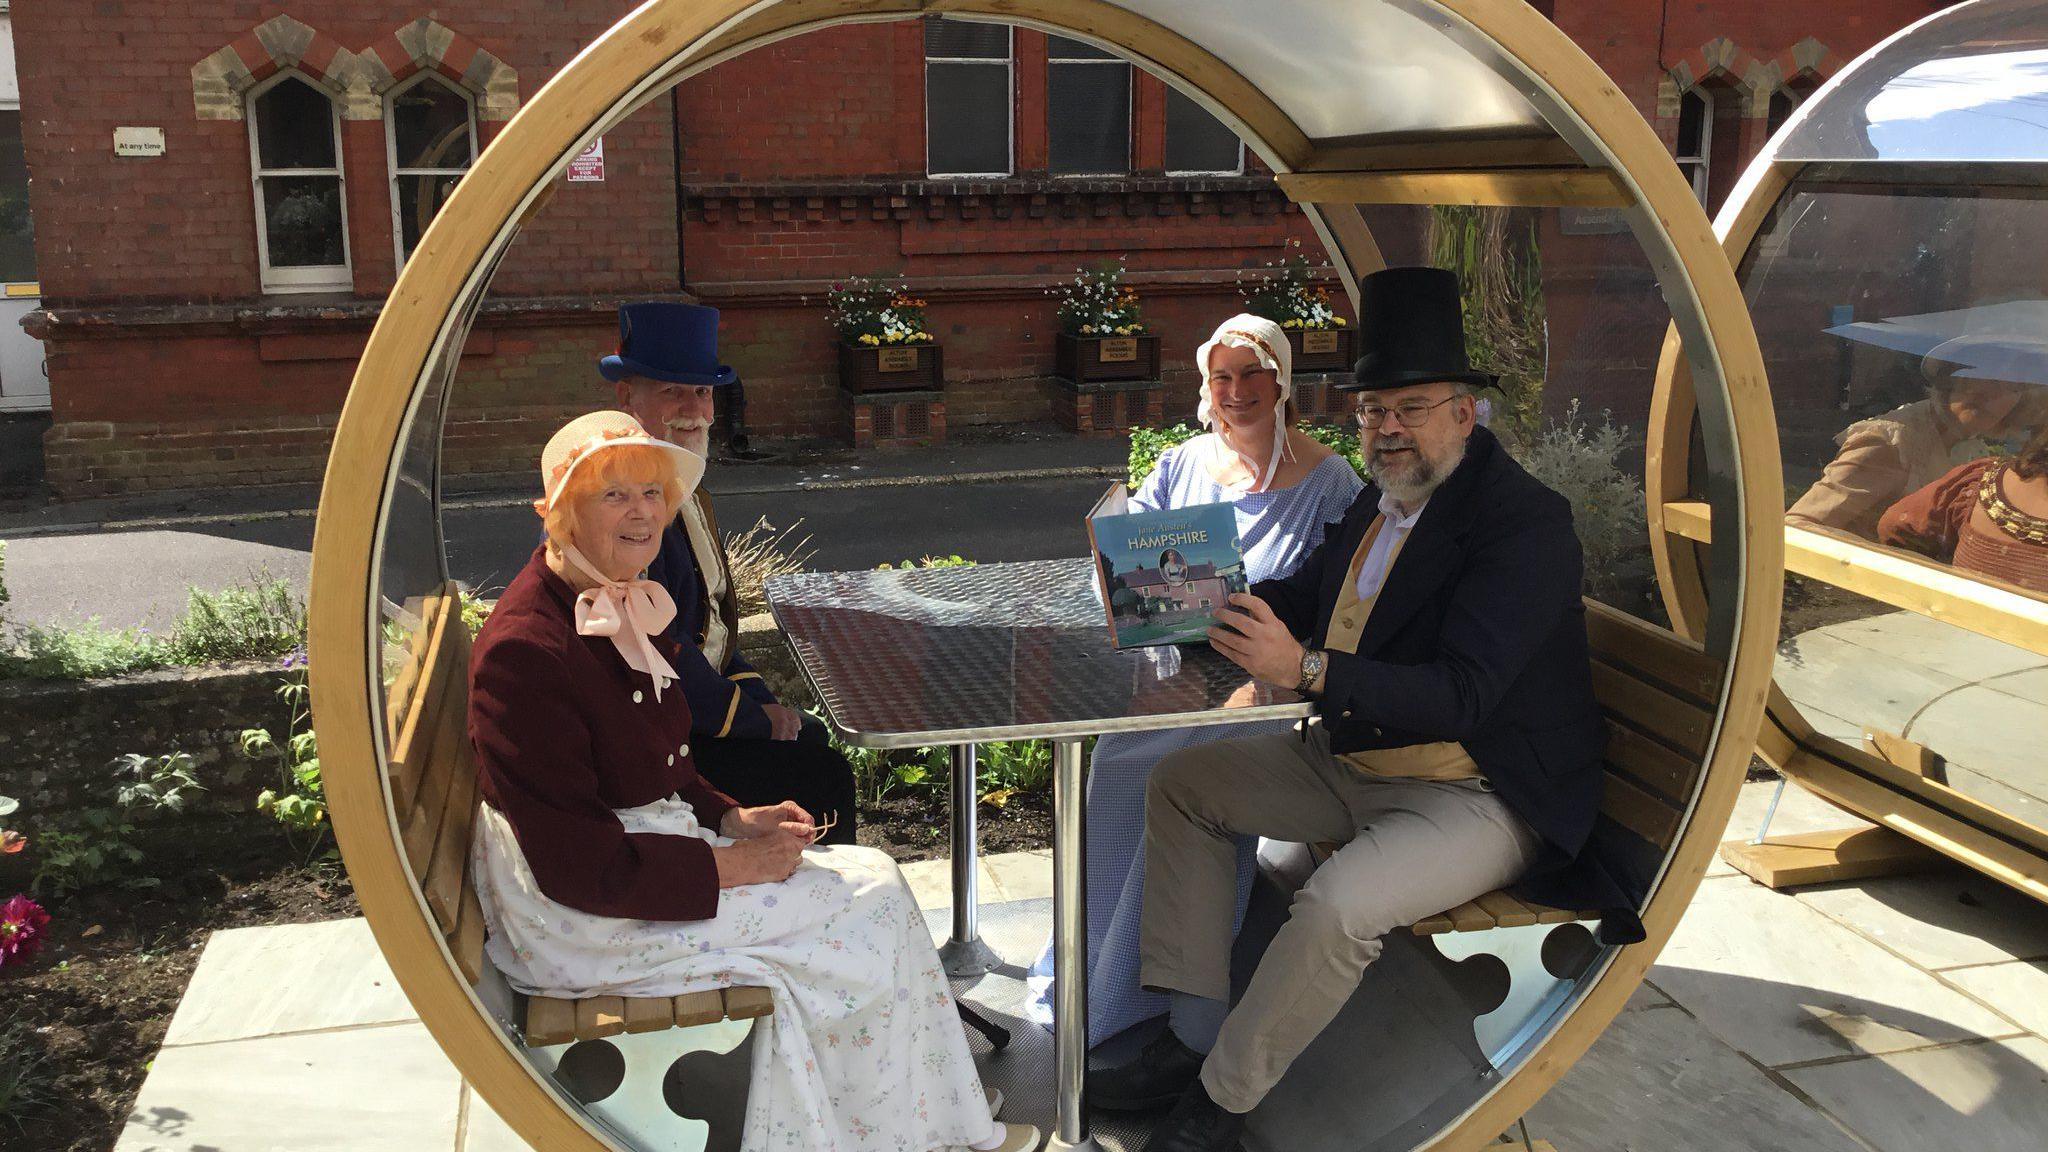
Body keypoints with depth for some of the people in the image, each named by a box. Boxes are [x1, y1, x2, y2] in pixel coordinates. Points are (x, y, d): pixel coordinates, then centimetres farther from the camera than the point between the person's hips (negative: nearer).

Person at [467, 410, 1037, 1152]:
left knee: (871, 879, 1)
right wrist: (731, 865, -17)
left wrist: (732, 819, 2)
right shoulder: (526, 651, -24)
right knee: (870, 900, -6)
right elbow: (580, 867, -25)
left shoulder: (625, 606, 6)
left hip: (640, 851, 9)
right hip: (581, 921, -9)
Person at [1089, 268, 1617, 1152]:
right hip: (1352, 762, 9)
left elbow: (1461, 696, -30)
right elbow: (1303, 595, 17)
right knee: (1181, 782, 8)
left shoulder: (1524, 522, -20)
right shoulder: (1382, 499, 5)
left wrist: (1305, 669, -41)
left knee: (1335, 908, -34)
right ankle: (1192, 1035, 5)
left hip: (1475, 797, -9)